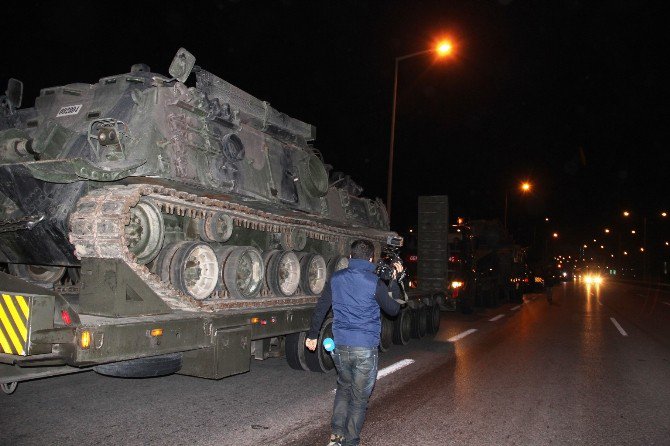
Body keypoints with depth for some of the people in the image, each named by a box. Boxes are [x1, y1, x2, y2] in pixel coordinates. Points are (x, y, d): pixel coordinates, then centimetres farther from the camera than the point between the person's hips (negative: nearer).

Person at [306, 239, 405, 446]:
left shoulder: (336, 279, 2)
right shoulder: (374, 282, -10)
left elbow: (320, 308, 7)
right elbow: (393, 309, 1)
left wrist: (312, 335, 18)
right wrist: (394, 281, 9)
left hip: (340, 346, 4)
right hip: (365, 349, -4)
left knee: (344, 388, 24)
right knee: (359, 398, 10)